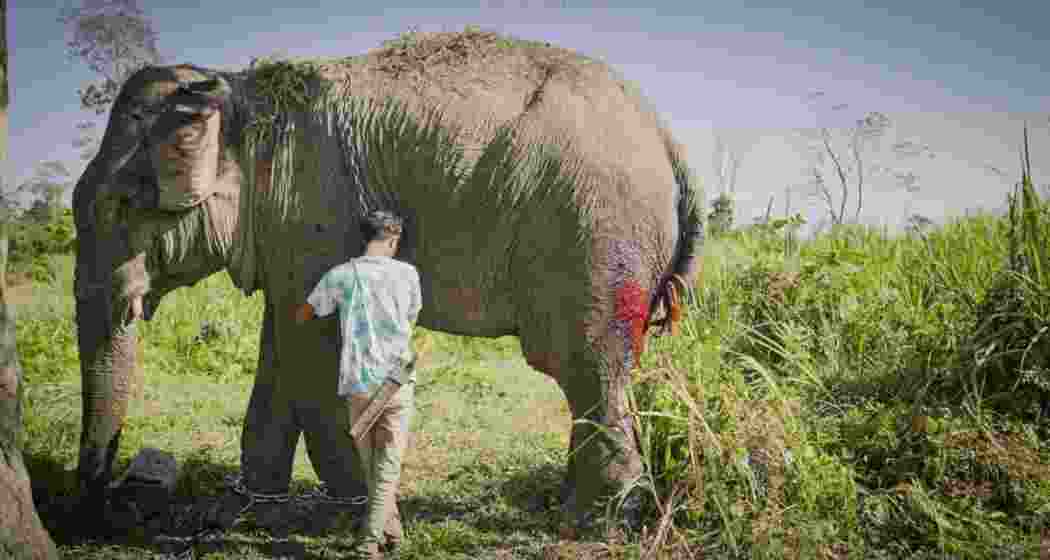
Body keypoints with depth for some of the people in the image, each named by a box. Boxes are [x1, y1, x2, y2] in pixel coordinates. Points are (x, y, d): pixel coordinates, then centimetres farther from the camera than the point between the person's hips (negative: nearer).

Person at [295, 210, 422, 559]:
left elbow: (300, 317, 13)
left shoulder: (339, 276, 0)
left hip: (357, 384, 1)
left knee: (371, 464, 18)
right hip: (397, 383, -1)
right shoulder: (407, 273, 0)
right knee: (388, 466, 4)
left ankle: (391, 529, 31)